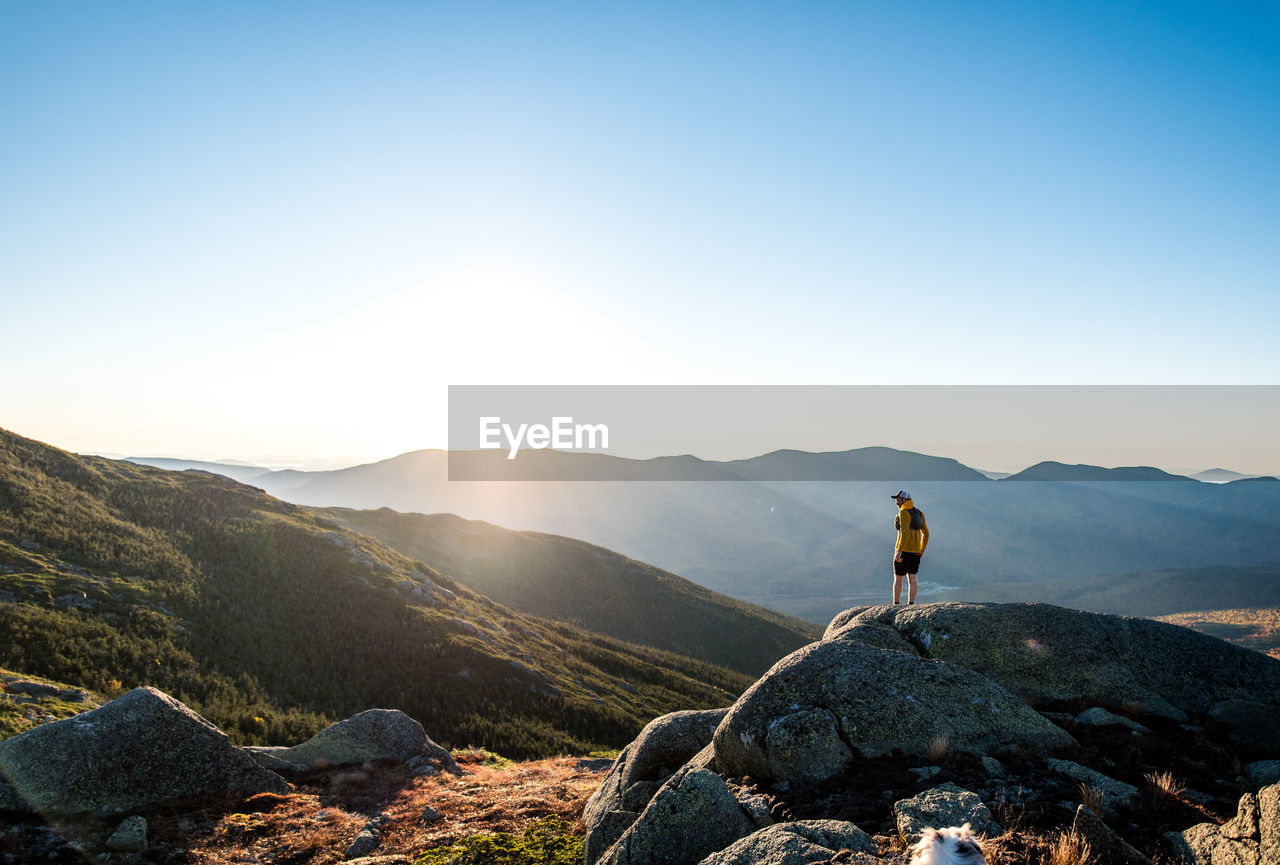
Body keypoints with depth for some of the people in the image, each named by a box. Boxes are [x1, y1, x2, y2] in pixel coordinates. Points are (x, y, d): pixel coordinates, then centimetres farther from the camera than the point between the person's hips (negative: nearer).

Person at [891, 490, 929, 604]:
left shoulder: (903, 513, -13)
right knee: (912, 580, 7)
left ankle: (896, 605, 5)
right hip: (915, 552, 7)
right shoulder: (919, 513, 11)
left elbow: (905, 532, -25)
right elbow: (926, 533, 13)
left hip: (904, 551, -7)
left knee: (898, 579, 3)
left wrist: (899, 552, -25)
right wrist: (921, 551, 19)